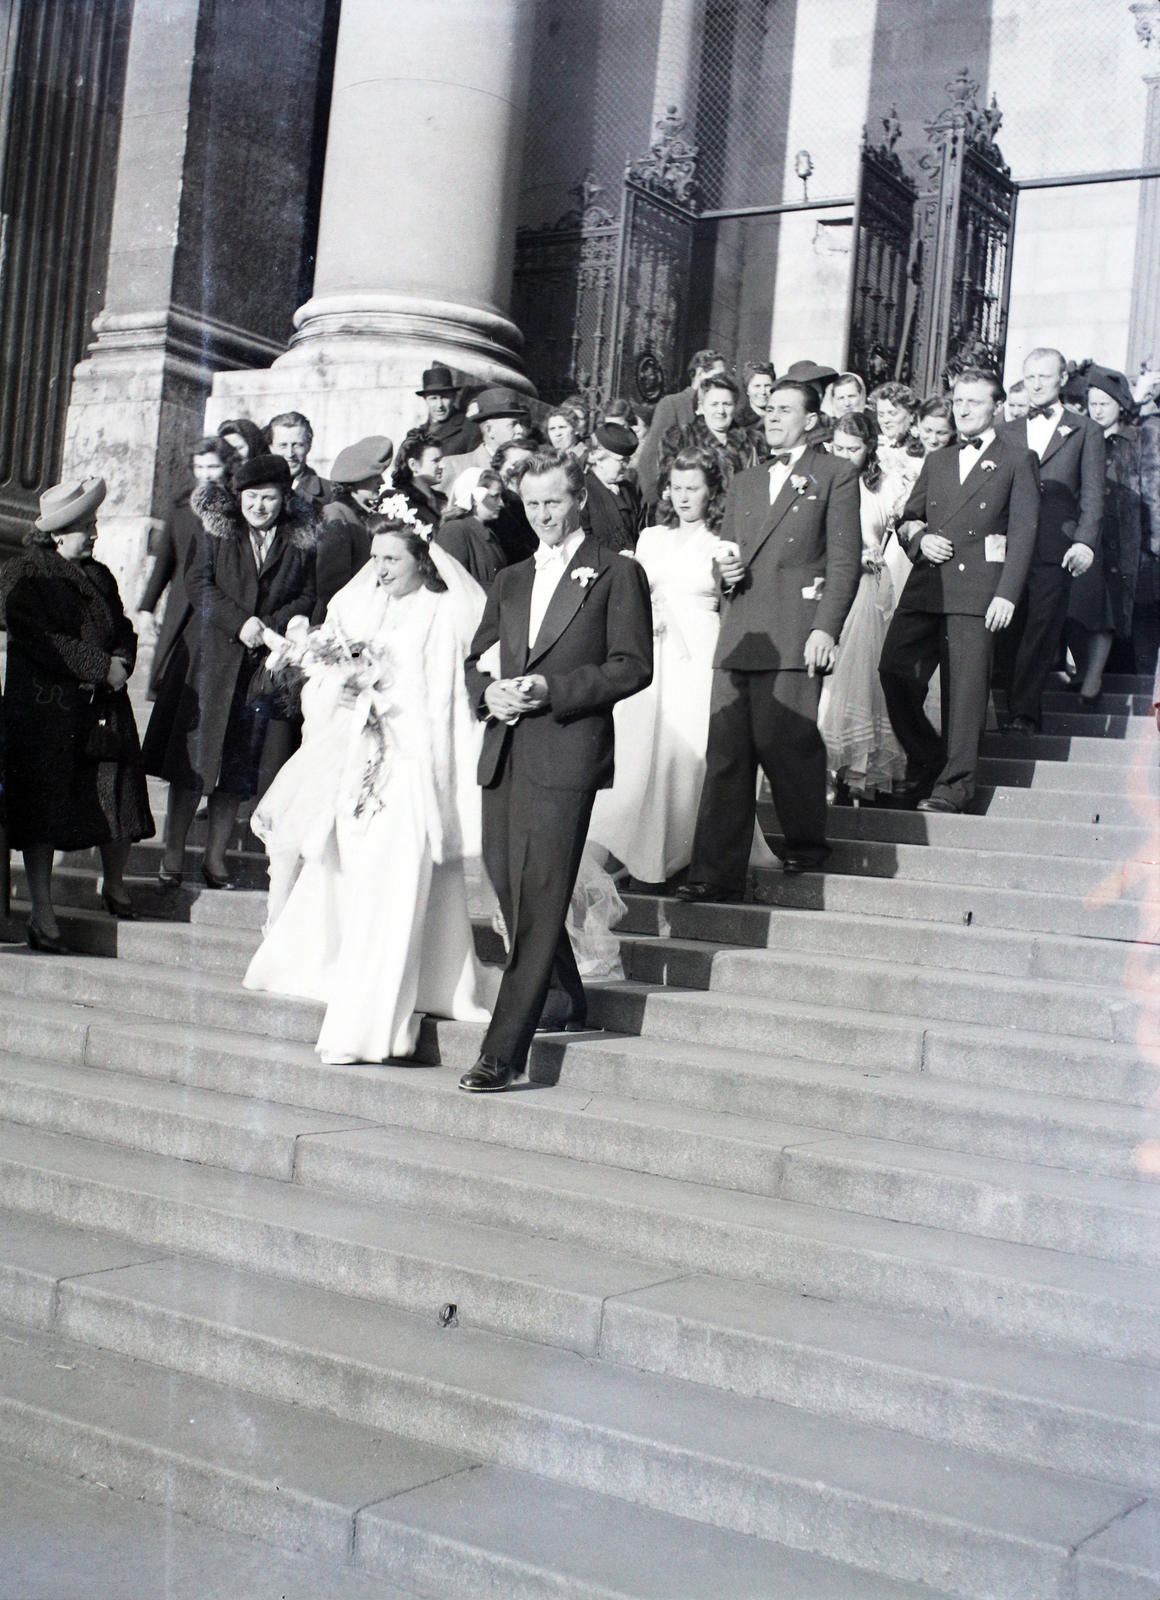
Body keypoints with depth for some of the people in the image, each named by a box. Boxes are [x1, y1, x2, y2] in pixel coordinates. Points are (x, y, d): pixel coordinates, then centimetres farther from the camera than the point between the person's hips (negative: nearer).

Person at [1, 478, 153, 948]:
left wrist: (120, 663, -6)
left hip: (104, 705, 5)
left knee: (116, 796, 3)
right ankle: (42, 915, 2)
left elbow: (123, 630, 17)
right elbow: (38, 638, -13)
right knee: (43, 808, -4)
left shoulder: (100, 575, 17)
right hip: (44, 707, -5)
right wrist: (101, 666, -15)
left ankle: (115, 886, 28)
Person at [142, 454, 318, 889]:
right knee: (192, 754, -1)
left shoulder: (302, 541, 6)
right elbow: (198, 583, -2)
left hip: (265, 662, 1)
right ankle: (172, 857, 8)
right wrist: (239, 622, -14)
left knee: (239, 764, 3)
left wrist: (270, 625, -11)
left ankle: (215, 859, 14)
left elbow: (308, 596, 5)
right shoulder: (216, 529, 4)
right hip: (211, 656, -1)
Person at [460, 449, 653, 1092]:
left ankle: (503, 1050, -12)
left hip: (566, 752, -7)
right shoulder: (510, 580, 22)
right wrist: (489, 692, -2)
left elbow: (633, 666, -5)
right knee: (509, 886, 13)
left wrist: (550, 689, -15)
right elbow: (477, 660, 22)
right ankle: (566, 1003, 34)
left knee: (540, 899, -11)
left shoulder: (617, 574, 3)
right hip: (505, 751, 7)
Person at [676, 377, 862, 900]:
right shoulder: (744, 483, 24)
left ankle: (805, 842, 18)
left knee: (785, 742, -7)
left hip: (793, 637, -5)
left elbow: (845, 559, -1)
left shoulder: (835, 476, 7)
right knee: (725, 754, -1)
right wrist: (724, 568, 4)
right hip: (738, 636, 5)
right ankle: (716, 873, 1)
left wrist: (825, 627, -12)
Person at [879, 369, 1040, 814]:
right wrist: (920, 539, 0)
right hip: (926, 585, 5)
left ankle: (955, 783, 0)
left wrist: (1007, 594, -11)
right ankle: (925, 762, 15)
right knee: (894, 670, -3)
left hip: (978, 588, -5)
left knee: (966, 686, -7)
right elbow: (908, 517, 25)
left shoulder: (1017, 461, 5)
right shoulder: (937, 462, 21)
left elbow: (1023, 532, -1)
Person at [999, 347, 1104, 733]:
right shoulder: (1007, 432, 19)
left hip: (1055, 550, -3)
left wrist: (1084, 543, -8)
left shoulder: (1086, 431, 11)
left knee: (1041, 632, -8)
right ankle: (1021, 712, 7)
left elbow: (1092, 495, 5)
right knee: (1011, 633, -1)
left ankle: (1023, 713, -5)